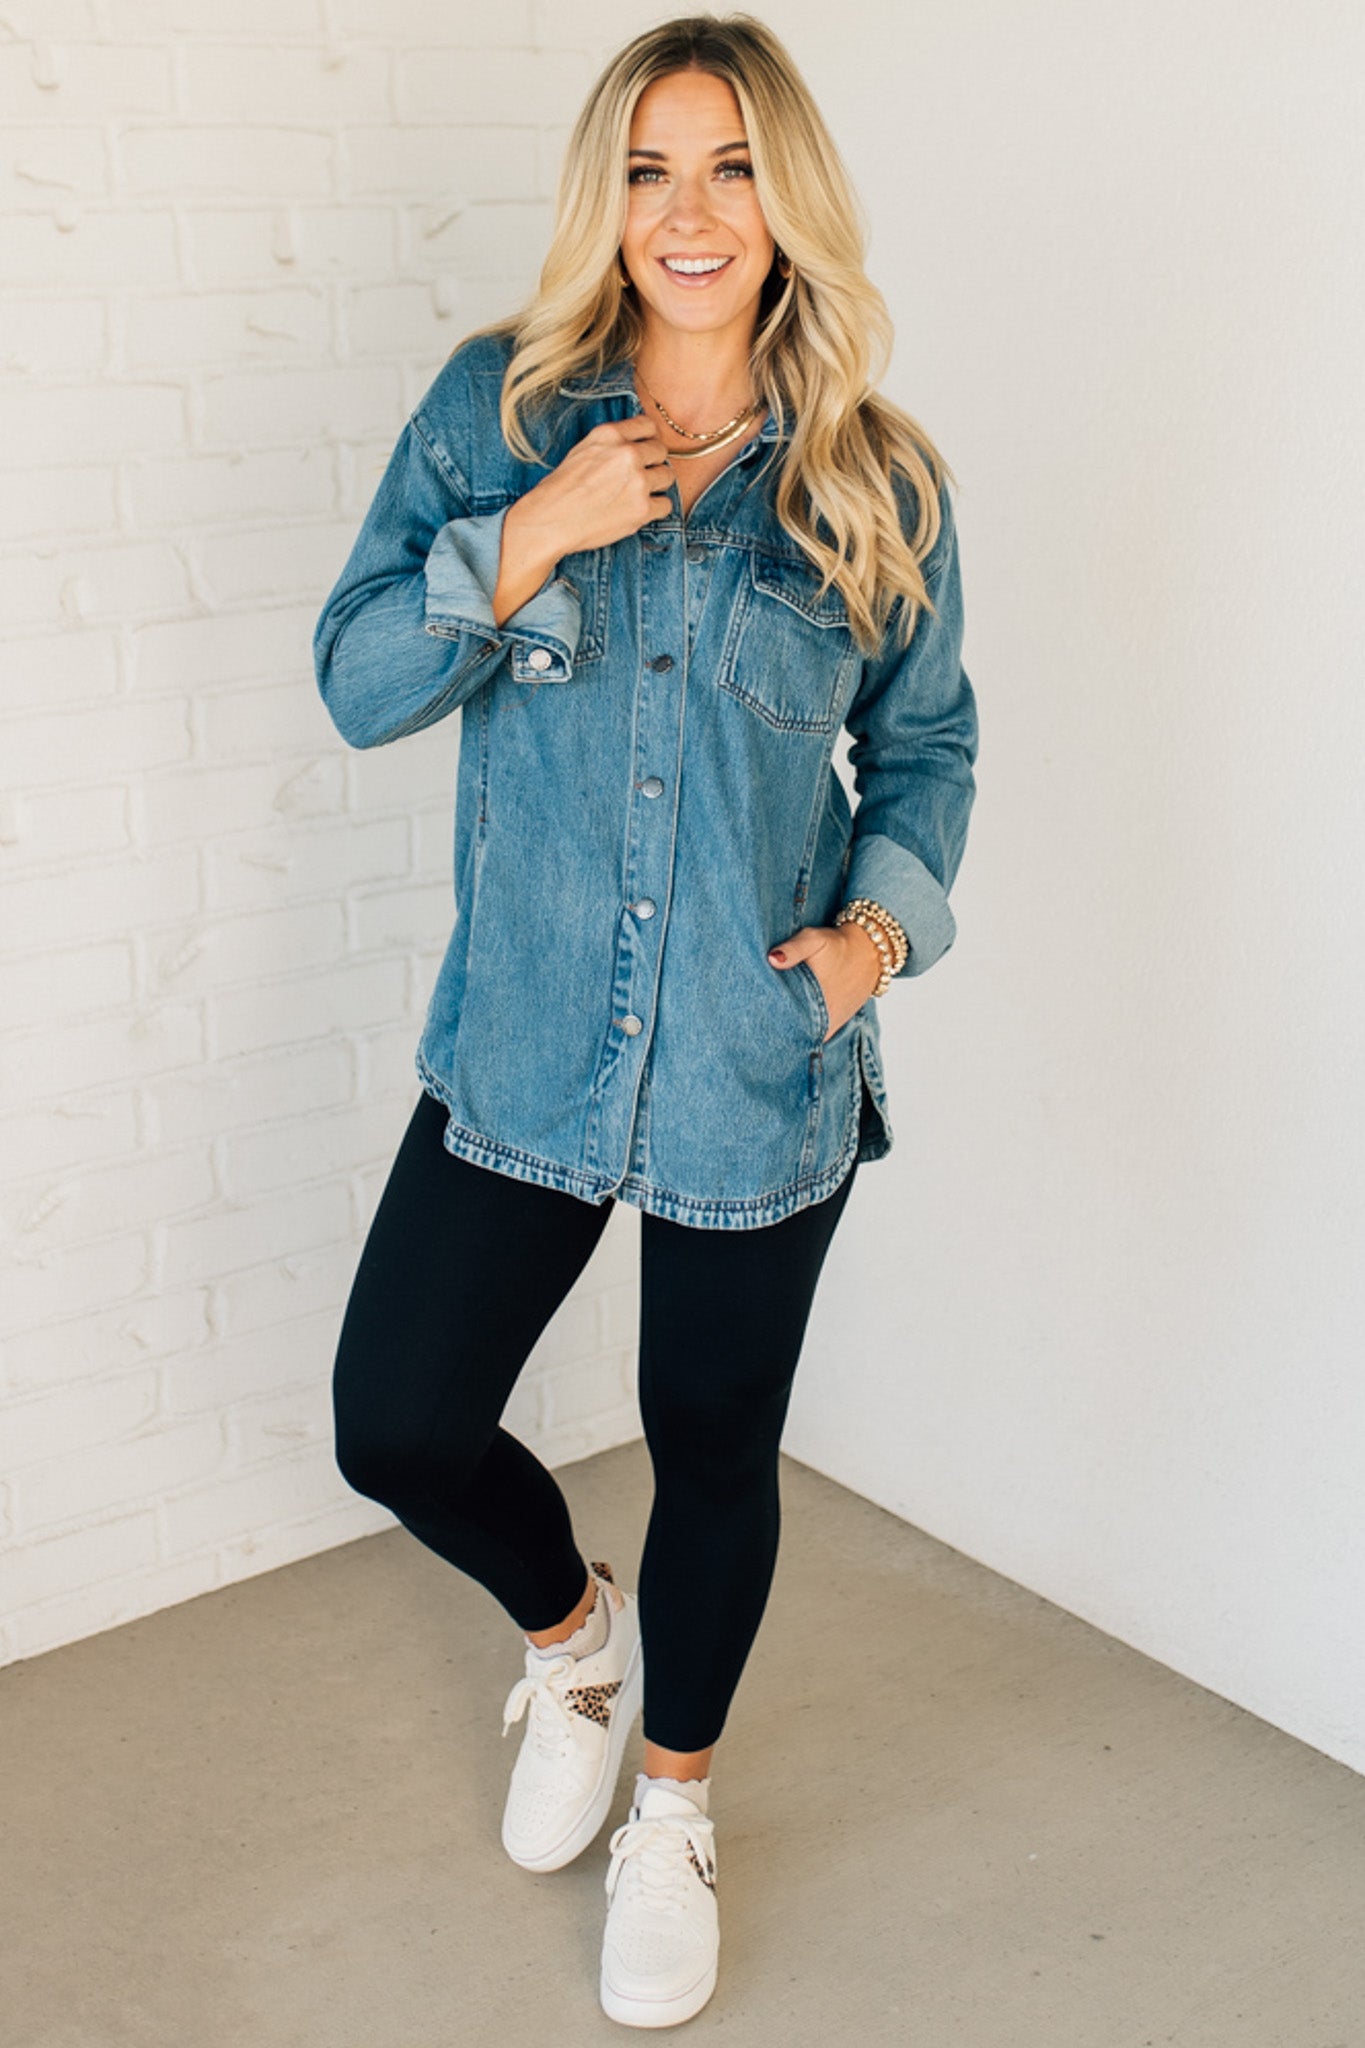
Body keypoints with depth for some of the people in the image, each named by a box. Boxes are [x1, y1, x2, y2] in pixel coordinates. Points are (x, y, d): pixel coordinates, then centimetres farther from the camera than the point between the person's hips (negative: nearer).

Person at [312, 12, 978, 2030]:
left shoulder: (878, 478, -1)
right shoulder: (495, 409, -2)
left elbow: (928, 737, 10)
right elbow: (357, 682, -5)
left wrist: (885, 917, -8)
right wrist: (533, 537, -20)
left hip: (763, 1063, 0)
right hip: (525, 1041, 1)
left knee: (716, 1451, 13)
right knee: (398, 1427, 4)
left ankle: (673, 1803, 40)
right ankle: (573, 1633, 40)